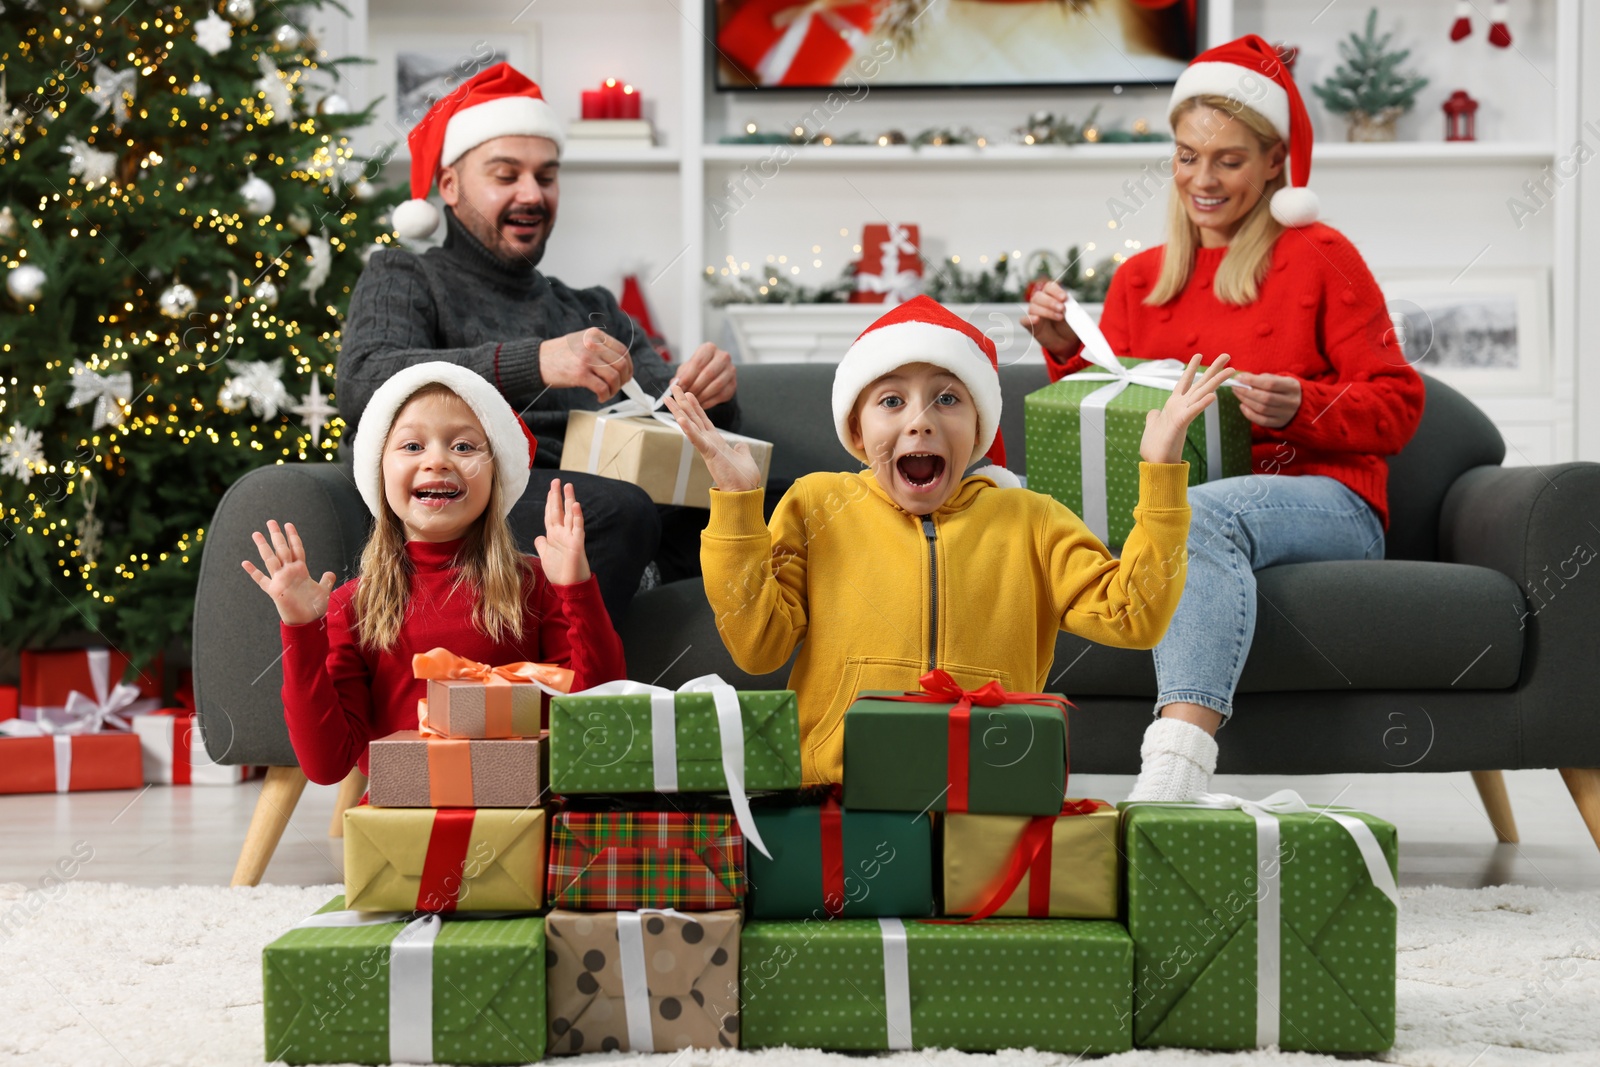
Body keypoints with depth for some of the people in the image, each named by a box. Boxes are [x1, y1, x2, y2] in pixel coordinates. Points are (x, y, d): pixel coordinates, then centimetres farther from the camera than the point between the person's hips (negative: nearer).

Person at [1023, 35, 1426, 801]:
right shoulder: (1138, 279, 21)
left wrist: (1302, 407, -14)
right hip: (1168, 501, 4)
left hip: (1322, 501, -4)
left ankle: (1172, 774, -58)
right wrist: (1068, 354, 2)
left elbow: (1397, 406, 4)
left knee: (1199, 513, -39)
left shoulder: (1320, 257, 9)